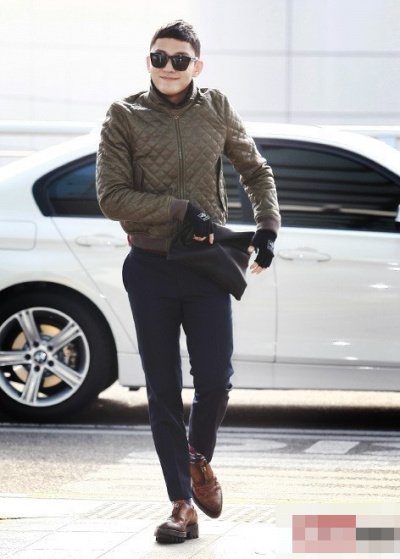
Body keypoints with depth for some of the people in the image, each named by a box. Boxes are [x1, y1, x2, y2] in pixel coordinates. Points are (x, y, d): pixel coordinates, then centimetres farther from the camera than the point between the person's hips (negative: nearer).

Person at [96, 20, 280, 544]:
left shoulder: (217, 110, 3)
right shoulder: (125, 117, -3)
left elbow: (256, 171, 17)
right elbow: (112, 197, -10)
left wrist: (267, 228, 4)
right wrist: (182, 210, -16)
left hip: (207, 268, 1)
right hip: (150, 269, -1)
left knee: (215, 381, -6)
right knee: (164, 392, 2)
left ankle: (200, 457, 26)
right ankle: (183, 504, 8)